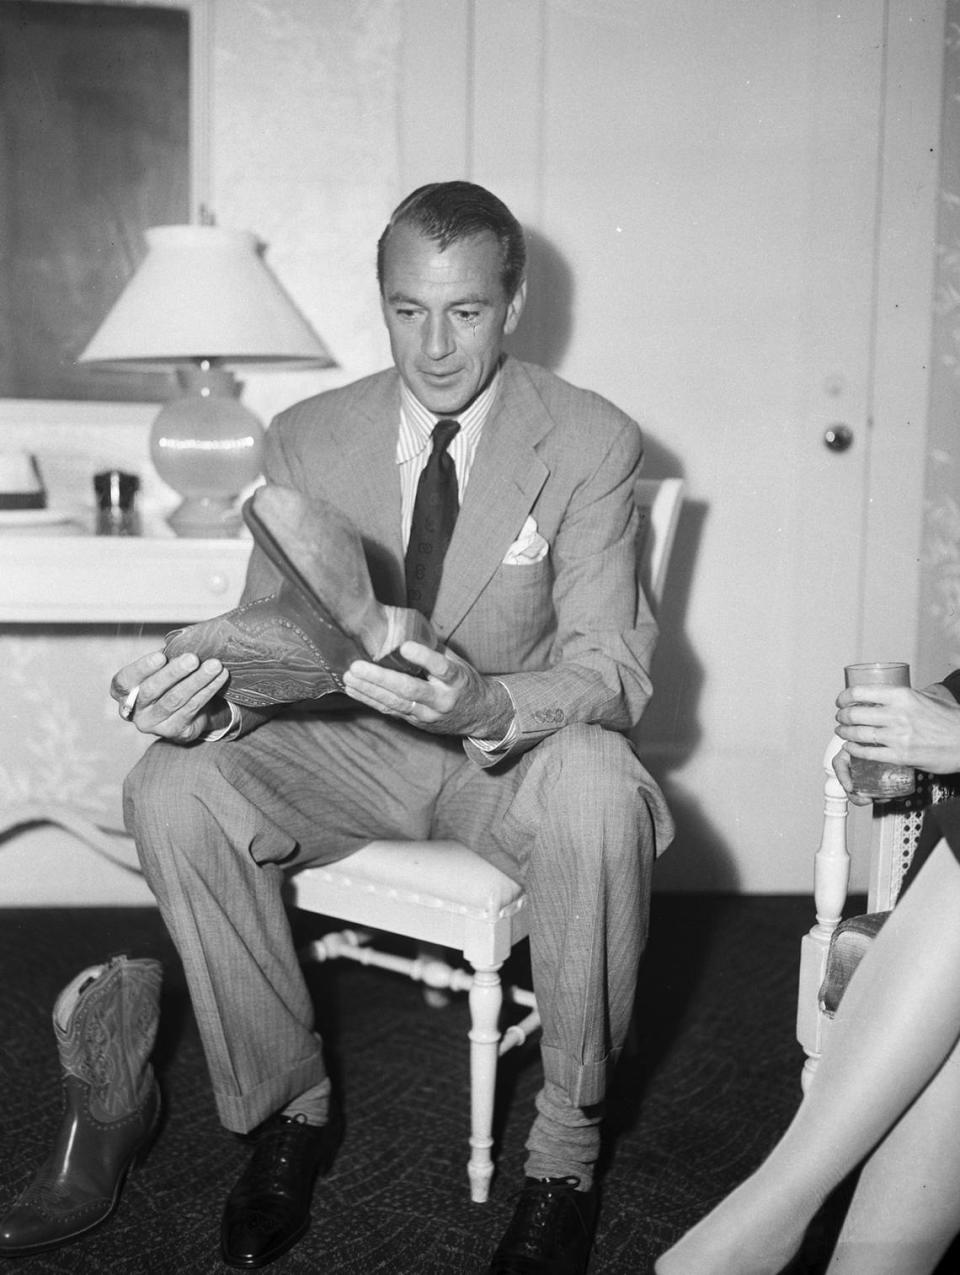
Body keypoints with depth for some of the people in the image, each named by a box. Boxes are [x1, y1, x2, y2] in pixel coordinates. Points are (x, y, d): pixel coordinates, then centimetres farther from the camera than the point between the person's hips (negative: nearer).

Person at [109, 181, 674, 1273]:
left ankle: (566, 1144, -13)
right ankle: (290, 1104, -3)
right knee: (172, 790, -24)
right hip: (349, 748, 3)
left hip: (517, 752, -2)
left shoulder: (592, 443, -9)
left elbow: (612, 667, -15)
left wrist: (486, 704, -37)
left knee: (599, 792, -36)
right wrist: (203, 694, -26)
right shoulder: (305, 441, -1)